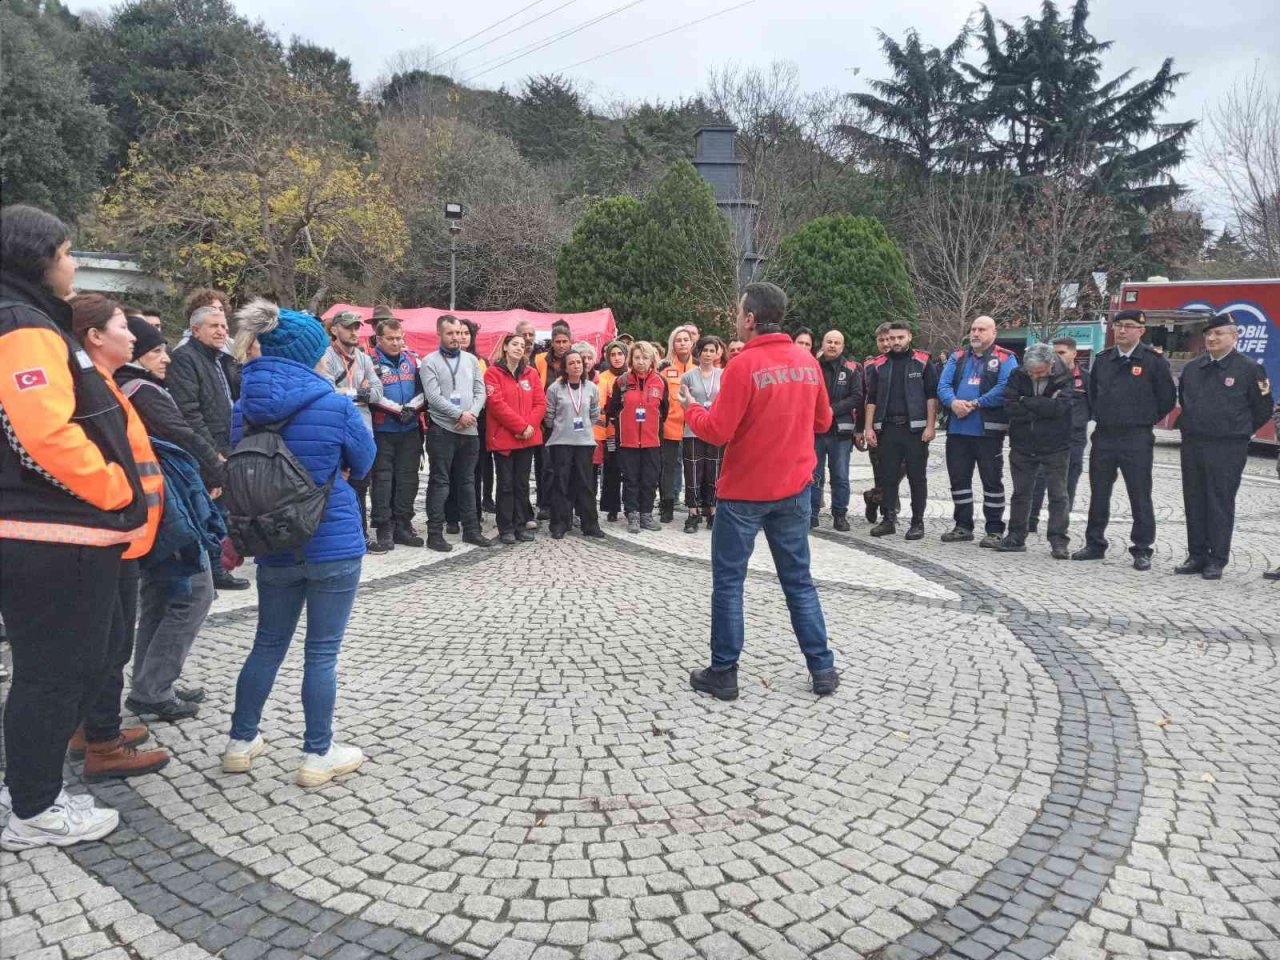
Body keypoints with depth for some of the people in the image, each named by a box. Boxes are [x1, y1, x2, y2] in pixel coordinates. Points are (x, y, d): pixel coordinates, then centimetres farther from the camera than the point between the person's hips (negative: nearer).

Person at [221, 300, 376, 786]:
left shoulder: (244, 408, -1)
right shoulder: (336, 405, -15)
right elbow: (364, 460, 0)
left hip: (274, 545, 5)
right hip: (333, 544, -4)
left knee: (268, 645, 20)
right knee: (322, 652, 6)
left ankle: (241, 741, 31)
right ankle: (318, 755, 16)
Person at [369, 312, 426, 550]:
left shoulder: (412, 358, 8)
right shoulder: (371, 361, -7)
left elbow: (423, 389, 7)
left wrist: (412, 408, -10)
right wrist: (398, 410, -18)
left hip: (410, 430, 5)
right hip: (382, 431, -4)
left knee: (408, 478, 8)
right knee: (383, 479, 0)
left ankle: (403, 525, 17)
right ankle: (384, 528, 7)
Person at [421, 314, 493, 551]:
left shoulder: (471, 360, 12)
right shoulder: (429, 361, -3)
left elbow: (480, 392, 7)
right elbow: (433, 396, -12)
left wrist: (472, 414, -10)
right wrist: (460, 414, -14)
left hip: (469, 430, 5)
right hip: (442, 429, -4)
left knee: (467, 481, 12)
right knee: (440, 482, -1)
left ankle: (471, 529, 19)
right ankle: (435, 533, 3)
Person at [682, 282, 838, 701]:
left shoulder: (743, 365, -15)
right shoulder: (808, 362, 2)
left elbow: (717, 432, -16)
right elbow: (822, 421, 12)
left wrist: (690, 408, 2)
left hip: (744, 490, -5)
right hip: (794, 488, 5)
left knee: (728, 582, 6)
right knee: (799, 581, 14)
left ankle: (723, 674, 12)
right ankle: (823, 669, 17)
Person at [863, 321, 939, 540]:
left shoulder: (922, 362, 3)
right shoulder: (879, 365, 11)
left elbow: (931, 396, -1)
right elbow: (871, 399, 13)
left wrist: (930, 426, -9)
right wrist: (869, 428, 4)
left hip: (915, 428, -3)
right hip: (887, 428, 3)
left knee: (917, 477, 2)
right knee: (887, 476, 6)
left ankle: (918, 522, 8)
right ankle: (889, 520, 15)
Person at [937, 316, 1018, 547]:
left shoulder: (1005, 359, 0)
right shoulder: (957, 357, 15)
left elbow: (1004, 389, -15)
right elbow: (943, 385, 4)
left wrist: (974, 404, -18)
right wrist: (953, 402, -15)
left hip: (988, 430, -5)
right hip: (957, 430, 5)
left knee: (992, 480, 2)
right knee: (958, 478, 11)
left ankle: (994, 530, 9)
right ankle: (963, 526, 22)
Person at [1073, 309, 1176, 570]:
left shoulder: (1154, 361, -4)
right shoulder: (1102, 359, 9)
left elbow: (1167, 398, 0)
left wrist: (1145, 421, 4)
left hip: (1137, 439, -4)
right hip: (1103, 436, 5)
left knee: (1140, 497, 0)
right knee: (1098, 494, 10)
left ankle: (1142, 550, 9)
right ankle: (1095, 544, 20)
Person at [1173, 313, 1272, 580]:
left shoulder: (1249, 369, -4)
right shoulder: (1192, 368, 10)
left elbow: (1263, 409, 2)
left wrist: (1240, 433, 6)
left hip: (1228, 449, -5)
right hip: (1192, 445, 5)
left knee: (1221, 504, -1)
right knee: (1194, 503, 8)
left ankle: (1216, 560, 5)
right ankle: (1197, 556, 17)